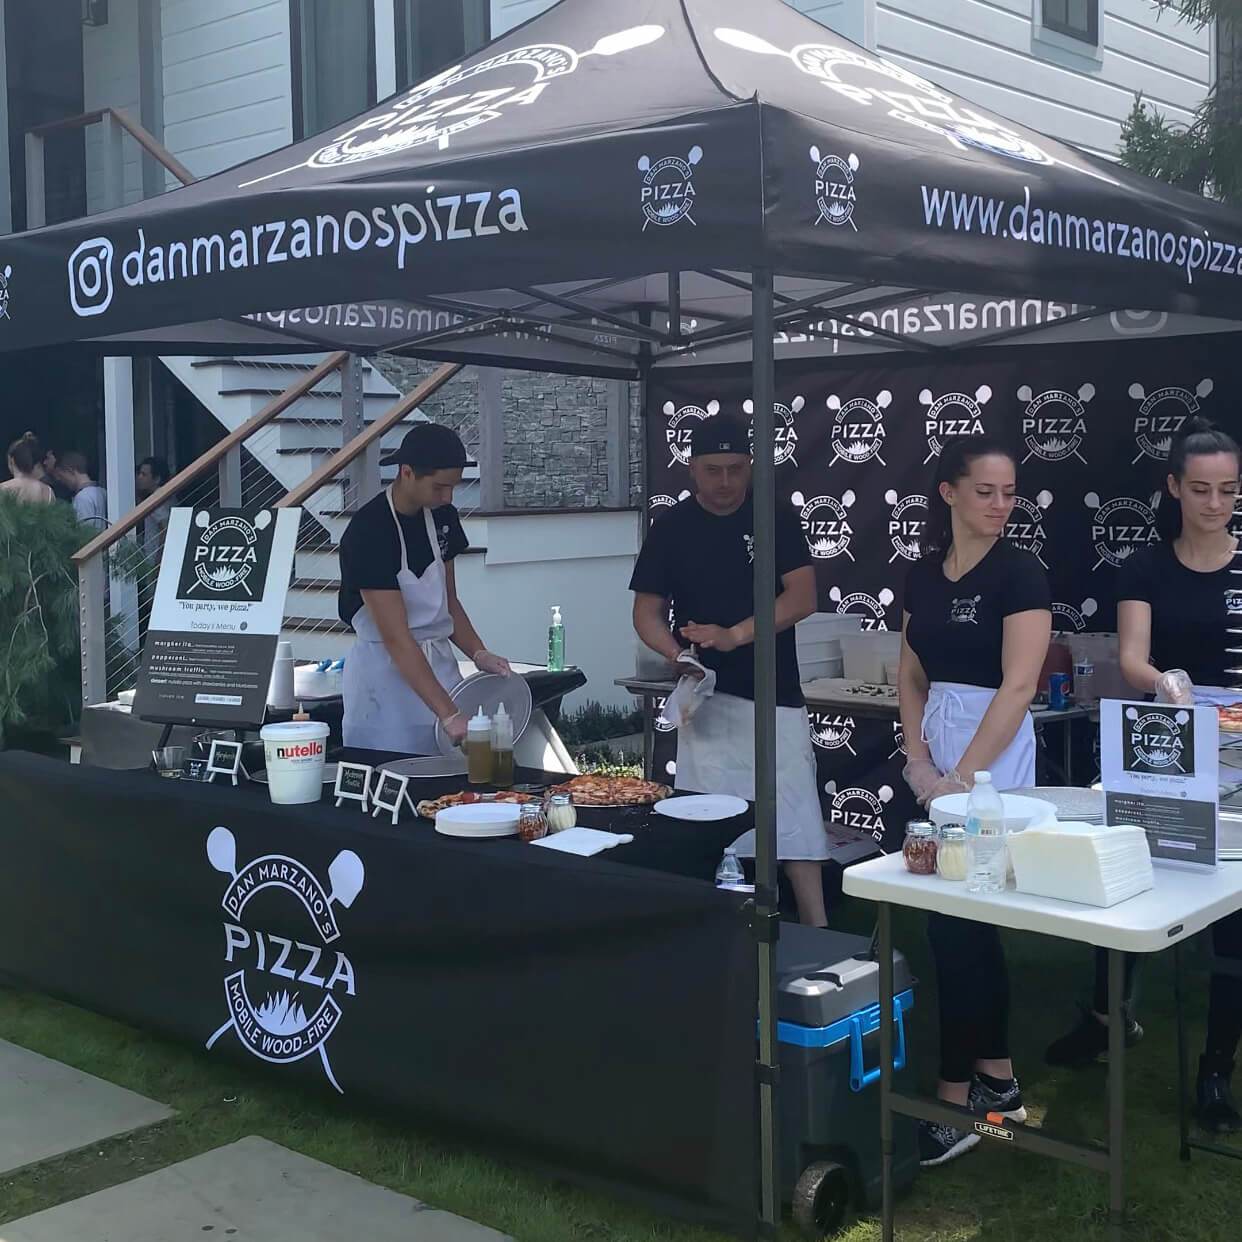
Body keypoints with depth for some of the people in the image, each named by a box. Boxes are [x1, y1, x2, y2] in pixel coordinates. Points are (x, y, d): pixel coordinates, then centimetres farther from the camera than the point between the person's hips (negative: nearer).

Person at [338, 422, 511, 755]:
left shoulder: (442, 517, 4)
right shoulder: (368, 532, -18)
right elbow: (397, 639, -23)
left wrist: (479, 654, -3)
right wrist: (449, 714, -28)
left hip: (439, 663, 6)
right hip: (386, 671, -6)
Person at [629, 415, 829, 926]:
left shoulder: (776, 518, 2)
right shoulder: (672, 528, 5)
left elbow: (803, 597, -7)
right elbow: (647, 611, 6)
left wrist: (734, 635, -20)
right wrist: (678, 654, -15)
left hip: (776, 697, -1)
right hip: (707, 697, 1)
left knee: (794, 826, -4)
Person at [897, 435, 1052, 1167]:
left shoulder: (1020, 573, -10)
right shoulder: (925, 573, 8)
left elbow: (1018, 686, -17)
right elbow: (912, 676, 11)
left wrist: (963, 778, -17)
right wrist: (919, 761, -3)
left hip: (993, 757, -6)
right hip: (935, 754, 6)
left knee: (958, 925, -6)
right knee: (969, 922, 11)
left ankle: (958, 1099, 4)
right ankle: (999, 1080, 22)